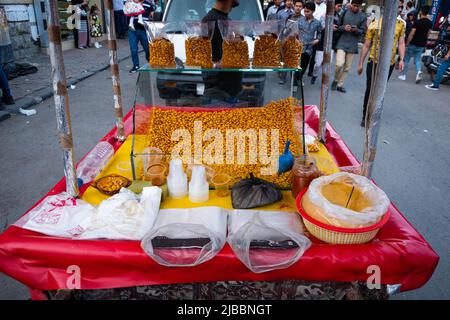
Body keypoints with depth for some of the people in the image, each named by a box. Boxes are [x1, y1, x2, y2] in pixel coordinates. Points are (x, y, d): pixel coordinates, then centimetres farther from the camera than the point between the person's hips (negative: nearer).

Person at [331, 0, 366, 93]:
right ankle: (335, 80, 10)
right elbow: (338, 26, 5)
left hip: (352, 45, 2)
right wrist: (344, 28, -17)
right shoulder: (345, 13, 2)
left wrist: (356, 30, -18)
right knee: (339, 64, -17)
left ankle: (340, 85, 20)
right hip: (342, 43, -2)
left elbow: (363, 31, 3)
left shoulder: (363, 16, 3)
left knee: (347, 67, 6)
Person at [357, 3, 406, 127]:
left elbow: (401, 43, 7)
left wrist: (401, 59, -8)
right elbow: (366, 46, -2)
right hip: (374, 62, -3)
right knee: (370, 90, 3)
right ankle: (366, 116, 14)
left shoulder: (401, 24, 3)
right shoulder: (374, 25, -7)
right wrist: (360, 63, 0)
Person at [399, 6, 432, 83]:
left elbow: (412, 34, -18)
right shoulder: (430, 23, 3)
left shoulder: (417, 22, -17)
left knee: (407, 59, 9)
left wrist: (407, 44, -11)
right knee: (418, 60, 14)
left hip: (413, 44, -5)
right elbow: (427, 34, 12)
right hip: (421, 45, 5)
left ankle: (404, 75, 15)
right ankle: (419, 71, -13)